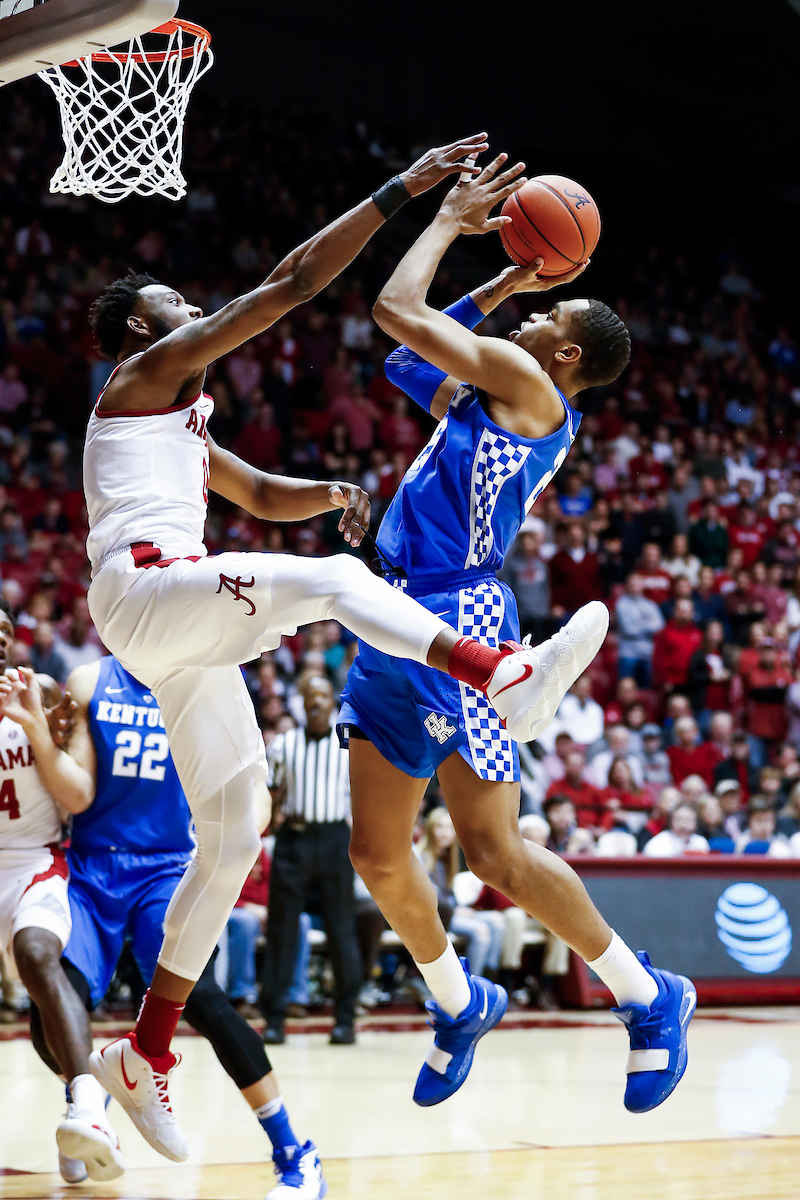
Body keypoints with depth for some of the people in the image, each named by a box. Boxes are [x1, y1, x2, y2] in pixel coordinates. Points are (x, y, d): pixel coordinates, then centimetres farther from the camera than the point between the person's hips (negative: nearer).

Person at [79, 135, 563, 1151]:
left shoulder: (183, 421, 31)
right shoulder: (146, 371, 4)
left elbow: (263, 495, 39)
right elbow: (289, 282, -3)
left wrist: (327, 491, 14)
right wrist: (401, 190, -2)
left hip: (179, 640, 9)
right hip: (143, 587, -9)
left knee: (230, 842, 6)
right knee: (333, 581, -29)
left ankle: (145, 1055, 12)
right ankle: (508, 680, -48)